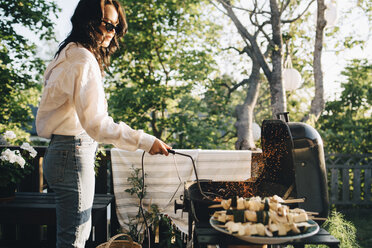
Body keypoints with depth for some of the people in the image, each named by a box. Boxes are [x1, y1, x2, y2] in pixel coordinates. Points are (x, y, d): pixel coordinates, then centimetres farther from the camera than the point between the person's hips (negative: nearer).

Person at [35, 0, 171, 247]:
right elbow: (95, 122, -27)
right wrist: (144, 141, -28)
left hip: (62, 150, 10)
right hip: (74, 153, -10)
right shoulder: (84, 60, -18)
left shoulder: (70, 55, 14)